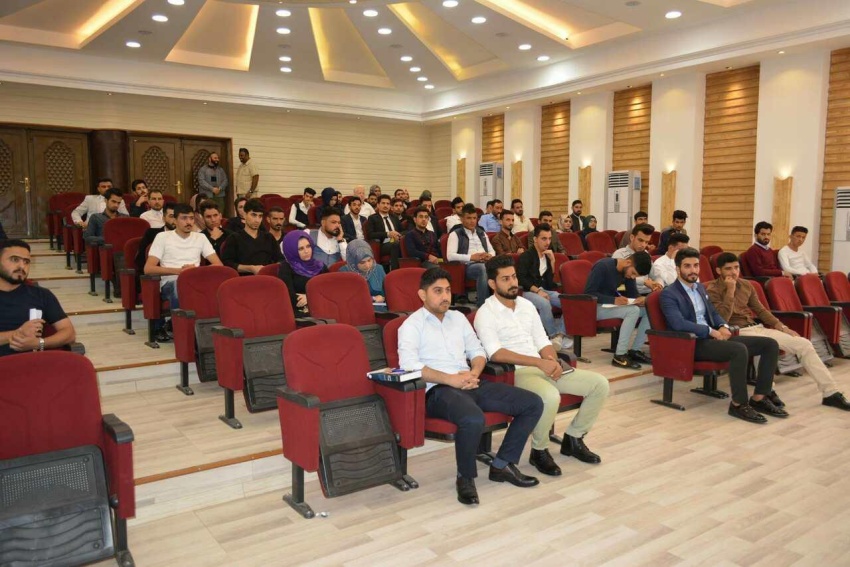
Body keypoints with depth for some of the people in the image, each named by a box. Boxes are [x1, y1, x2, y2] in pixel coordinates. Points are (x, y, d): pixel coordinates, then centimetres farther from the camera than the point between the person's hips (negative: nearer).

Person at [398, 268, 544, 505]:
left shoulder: (458, 317, 21)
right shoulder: (412, 325, 0)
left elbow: (478, 352, 21)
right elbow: (409, 364, -14)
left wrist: (474, 373, -3)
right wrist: (451, 379, -19)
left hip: (471, 384, 7)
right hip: (438, 390, -7)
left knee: (533, 404, -5)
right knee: (473, 419, -39)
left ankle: (503, 465, 6)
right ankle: (465, 478, -11)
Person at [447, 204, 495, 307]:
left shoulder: (482, 233, 27)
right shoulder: (455, 234, 7)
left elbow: (492, 251, 28)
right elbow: (450, 256, -6)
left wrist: (490, 255, 1)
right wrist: (471, 257, -16)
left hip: (485, 263, 5)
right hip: (468, 265, -5)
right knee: (483, 268, -39)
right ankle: (482, 305, -35)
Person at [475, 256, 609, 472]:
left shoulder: (527, 305, 15)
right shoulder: (485, 313, -8)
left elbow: (542, 342, 15)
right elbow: (496, 353, -21)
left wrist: (553, 361, -8)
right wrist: (540, 362, -26)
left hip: (543, 368, 8)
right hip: (515, 373, -8)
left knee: (600, 384, -3)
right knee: (550, 396, -38)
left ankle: (573, 438, 13)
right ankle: (539, 451, -11)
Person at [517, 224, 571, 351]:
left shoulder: (547, 255, 17)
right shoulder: (526, 256, -4)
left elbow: (551, 279, 14)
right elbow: (521, 279, -13)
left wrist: (552, 260, 1)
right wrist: (537, 290, -22)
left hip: (545, 290, 6)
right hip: (528, 291, -6)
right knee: (544, 303, -38)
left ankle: (560, 334, -21)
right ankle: (554, 336, -25)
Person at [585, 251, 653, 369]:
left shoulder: (628, 271, 1)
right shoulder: (603, 266, -22)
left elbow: (633, 293, 8)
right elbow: (588, 293, -26)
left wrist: (641, 298, -16)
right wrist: (614, 300, -36)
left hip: (612, 305, 8)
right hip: (596, 307, -8)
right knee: (633, 311, -29)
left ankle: (635, 350, -3)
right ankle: (619, 356, -25)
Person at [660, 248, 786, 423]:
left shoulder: (700, 288, 20)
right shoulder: (669, 294, -8)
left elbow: (713, 313, 23)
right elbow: (678, 324, -20)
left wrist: (723, 327, -1)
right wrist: (711, 331, -17)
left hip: (713, 337, 9)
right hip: (692, 343, -9)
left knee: (770, 344, -2)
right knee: (739, 349, -34)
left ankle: (759, 398, -1)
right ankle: (739, 404, -22)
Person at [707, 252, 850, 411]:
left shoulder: (746, 285, 13)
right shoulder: (713, 290, -7)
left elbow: (760, 310, 19)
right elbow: (722, 319, -19)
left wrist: (781, 327, 8)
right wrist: (730, 291, -19)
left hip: (758, 327, 7)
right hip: (737, 332, -7)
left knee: (804, 344, -3)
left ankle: (831, 393, 3)